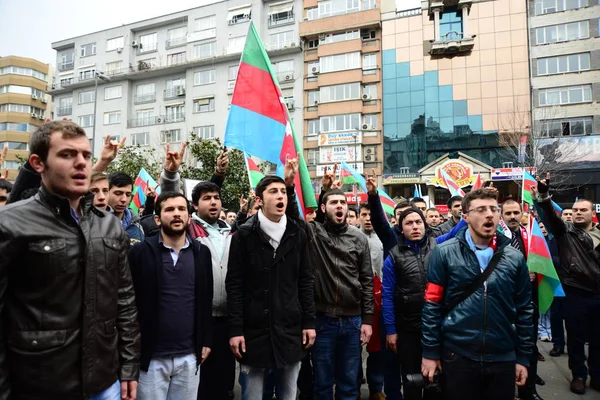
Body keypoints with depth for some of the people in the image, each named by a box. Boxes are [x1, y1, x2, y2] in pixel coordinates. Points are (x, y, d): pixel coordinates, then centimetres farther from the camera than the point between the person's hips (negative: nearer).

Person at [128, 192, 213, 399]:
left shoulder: (202, 252, 2)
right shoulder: (140, 251, -6)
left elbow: (206, 300, 7)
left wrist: (206, 341, 7)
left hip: (189, 356, 3)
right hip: (151, 356, -2)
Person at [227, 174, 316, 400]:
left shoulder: (297, 234, 5)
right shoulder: (244, 235, -4)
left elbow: (306, 281, 7)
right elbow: (234, 286, -6)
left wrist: (309, 322, 3)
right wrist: (235, 329, -10)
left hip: (291, 329, 3)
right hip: (254, 330, -2)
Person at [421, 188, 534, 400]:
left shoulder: (515, 258, 1)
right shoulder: (444, 253, -8)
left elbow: (524, 310, 6)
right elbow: (432, 304, -6)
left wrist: (523, 357, 7)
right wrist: (430, 351, -6)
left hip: (503, 358, 3)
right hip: (456, 356, -2)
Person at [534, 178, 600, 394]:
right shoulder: (565, 230, 0)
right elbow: (550, 215, -18)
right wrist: (543, 195, -33)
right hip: (575, 293, -3)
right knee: (576, 337, 8)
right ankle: (579, 375, 24)